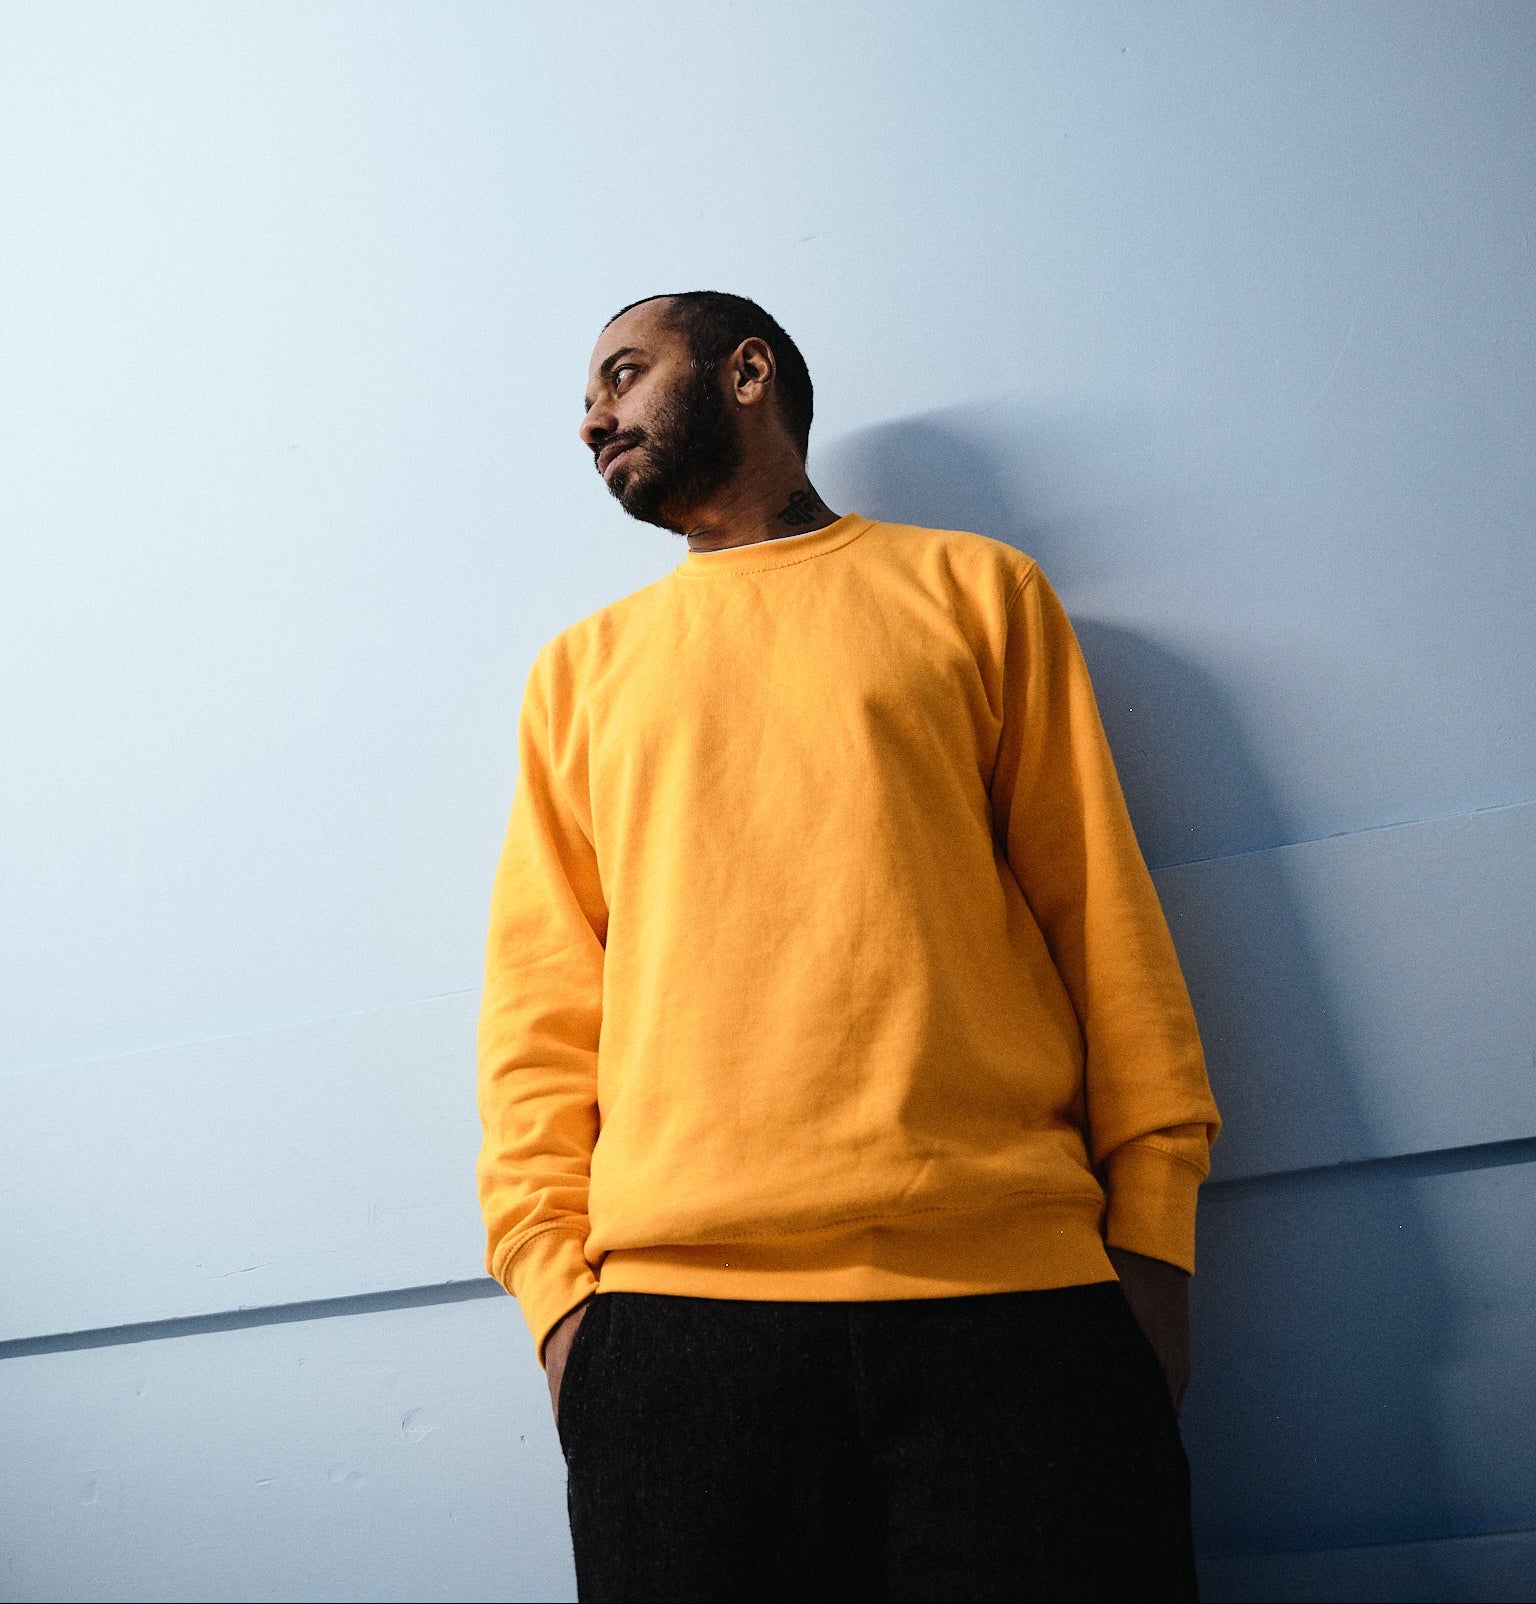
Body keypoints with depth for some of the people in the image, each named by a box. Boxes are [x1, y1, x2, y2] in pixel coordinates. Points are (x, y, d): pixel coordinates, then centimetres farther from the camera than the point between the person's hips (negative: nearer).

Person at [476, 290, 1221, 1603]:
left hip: (1012, 1295, -1)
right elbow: (539, 997, 10)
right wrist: (554, 1276, -2)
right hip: (676, 1315, 2)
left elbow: (1102, 908, 7)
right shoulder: (581, 670, 16)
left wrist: (1153, 1235, -1)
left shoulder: (973, 587, 12)